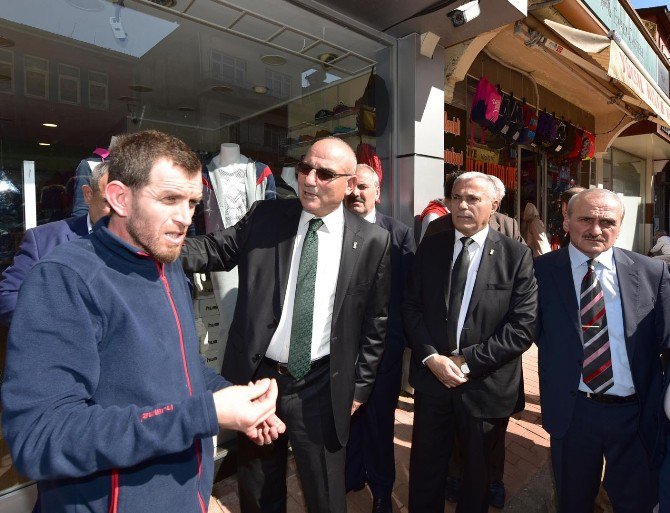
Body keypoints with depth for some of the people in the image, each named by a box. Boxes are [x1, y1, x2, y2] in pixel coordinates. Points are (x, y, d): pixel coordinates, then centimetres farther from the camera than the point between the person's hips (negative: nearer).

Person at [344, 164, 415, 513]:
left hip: (383, 343, -1)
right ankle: (351, 474, 45)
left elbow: (410, 289, -4)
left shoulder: (400, 234, -3)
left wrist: (398, 334, -7)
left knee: (379, 417, 14)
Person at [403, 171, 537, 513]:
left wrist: (468, 362, -15)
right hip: (431, 378, 2)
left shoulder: (517, 256, -7)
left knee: (478, 474, 22)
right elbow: (411, 307, 1)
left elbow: (523, 325, -11)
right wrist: (431, 357, -12)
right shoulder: (429, 247, 1)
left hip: (487, 385, -1)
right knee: (425, 473, 17)